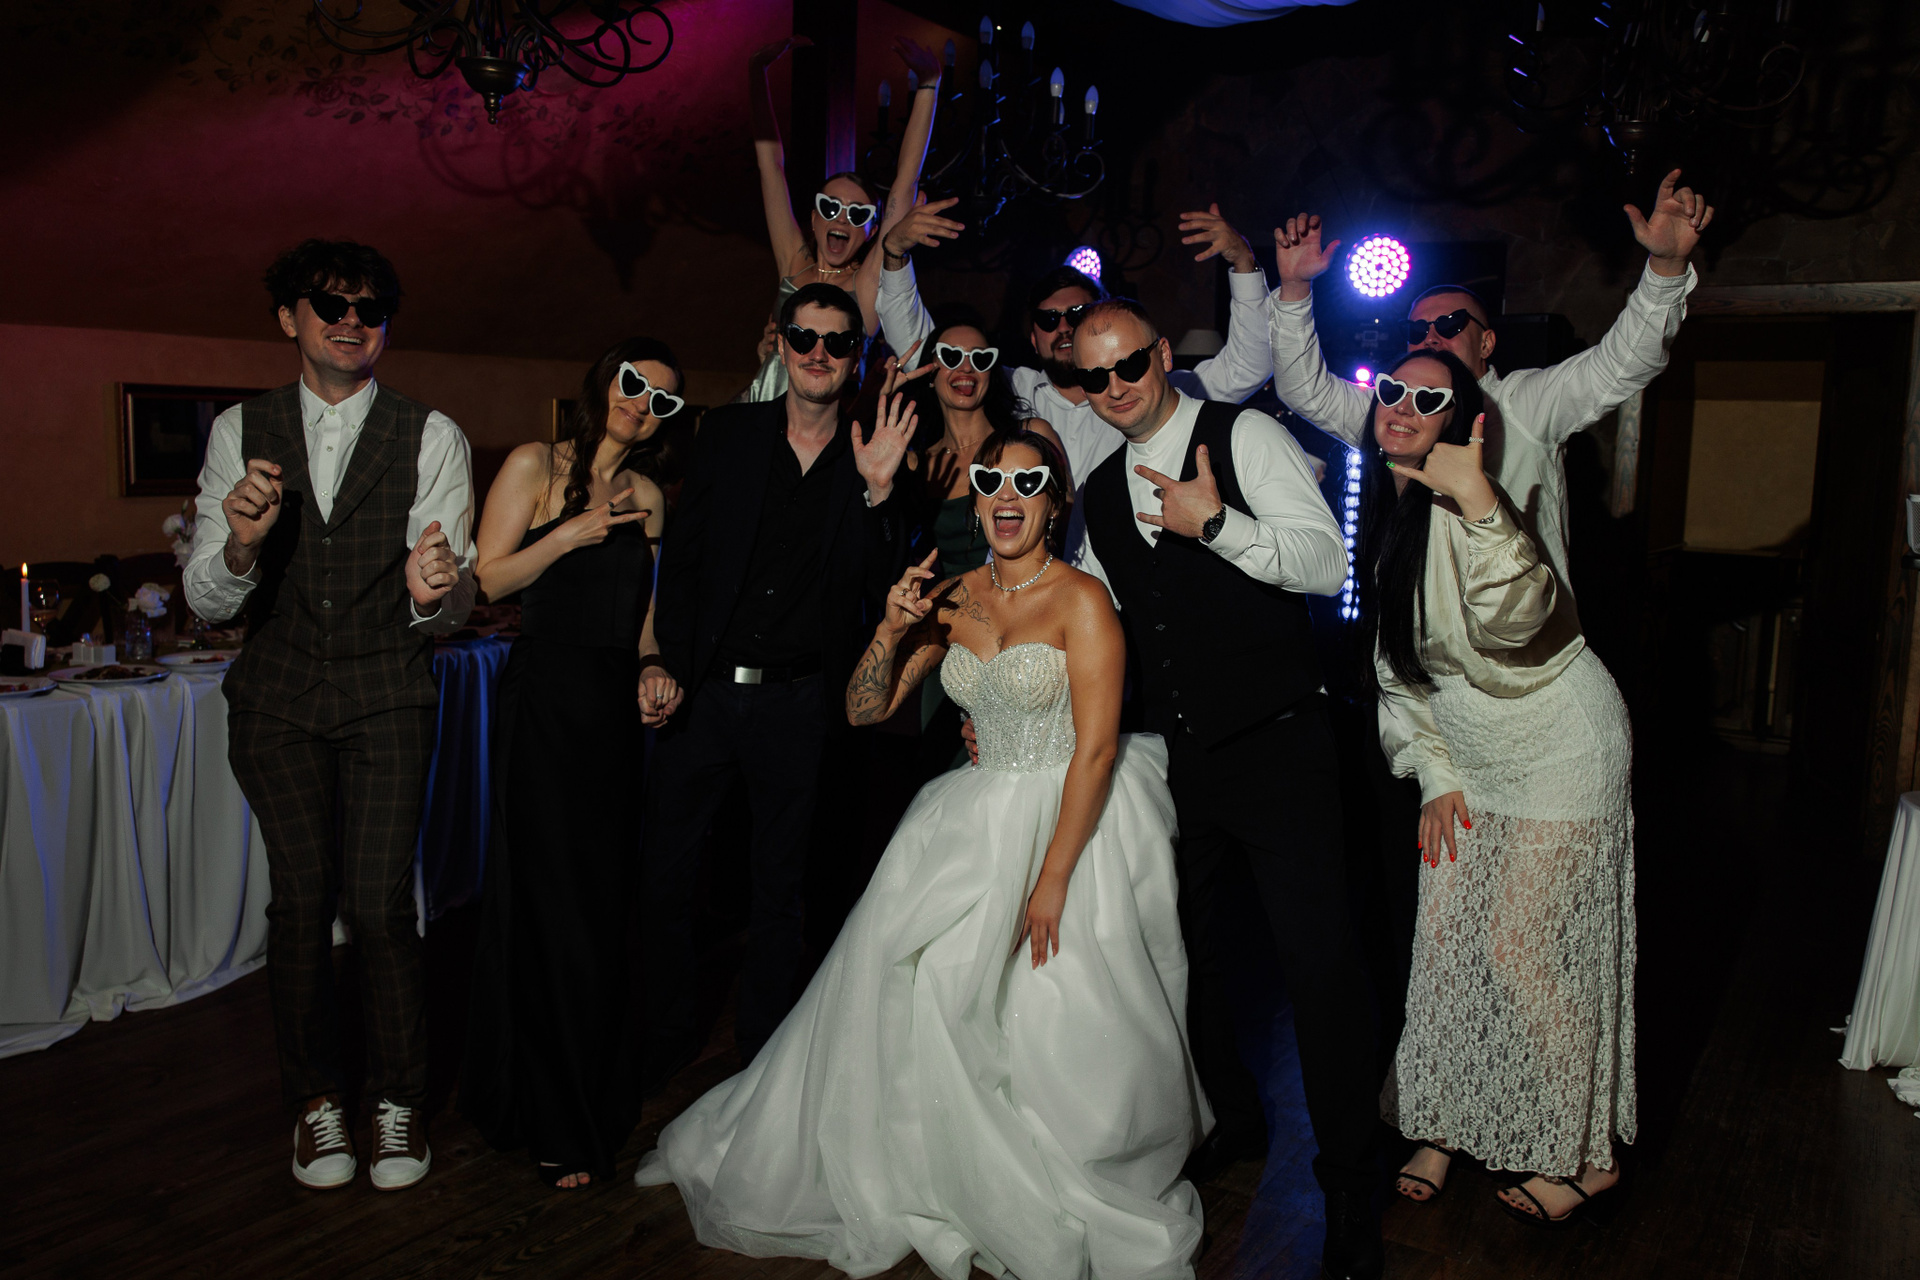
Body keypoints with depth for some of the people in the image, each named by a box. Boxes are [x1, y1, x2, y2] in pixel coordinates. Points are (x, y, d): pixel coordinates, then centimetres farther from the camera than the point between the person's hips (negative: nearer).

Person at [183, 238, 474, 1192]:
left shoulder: (430, 436, 0)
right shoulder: (238, 433, 5)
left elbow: (452, 601, -4)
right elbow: (205, 601, 1)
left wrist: (436, 591, -29)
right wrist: (238, 546, -22)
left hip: (387, 693, -1)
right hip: (277, 696, 2)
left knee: (379, 900, -7)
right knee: (301, 894, 3)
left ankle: (399, 1099, 14)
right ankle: (315, 1097, 24)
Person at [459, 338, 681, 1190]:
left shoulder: (646, 495, 14)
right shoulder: (536, 466, -3)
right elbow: (487, 579, -8)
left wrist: (652, 671, 2)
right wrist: (574, 533, -15)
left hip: (618, 705, 6)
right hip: (545, 697, -5)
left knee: (606, 896, 11)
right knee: (551, 901, -1)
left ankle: (601, 1087, 29)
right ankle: (556, 1122, 13)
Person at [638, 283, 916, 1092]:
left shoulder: (873, 458, 1)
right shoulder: (728, 433, 4)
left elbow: (878, 589, -6)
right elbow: (681, 559, 3)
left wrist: (878, 490, -17)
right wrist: (668, 661, -6)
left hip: (798, 702, -1)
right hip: (703, 691, 1)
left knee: (779, 886, 13)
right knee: (663, 873, 9)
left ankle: (760, 1049, 30)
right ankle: (668, 1033, 30)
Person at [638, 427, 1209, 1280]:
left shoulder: (1082, 601, -12)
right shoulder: (952, 599, 5)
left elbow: (1096, 750, -18)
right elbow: (864, 710, 5)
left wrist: (1051, 879, -22)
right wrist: (894, 628, -13)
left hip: (1072, 823, -5)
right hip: (976, 819, 6)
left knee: (1059, 1038, -9)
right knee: (905, 991, 3)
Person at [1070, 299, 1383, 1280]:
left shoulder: (1244, 436, -6)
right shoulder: (1100, 492, 13)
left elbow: (1328, 563, -16)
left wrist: (1215, 523, -28)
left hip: (1276, 750, -6)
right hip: (1177, 760, 7)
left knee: (1319, 965, -5)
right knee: (1188, 954, 17)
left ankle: (1350, 1188, 12)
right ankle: (1232, 1122, 40)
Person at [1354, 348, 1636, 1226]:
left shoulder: (1461, 509, -22)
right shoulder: (1378, 514, 2)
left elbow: (1515, 618, -40)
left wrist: (1476, 499, -48)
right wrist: (1435, 773, 5)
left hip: (1559, 749, -7)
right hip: (1467, 757, 7)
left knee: (1518, 951, -3)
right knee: (1442, 940, 8)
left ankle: (1587, 1155, 17)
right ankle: (1442, 1127, 26)